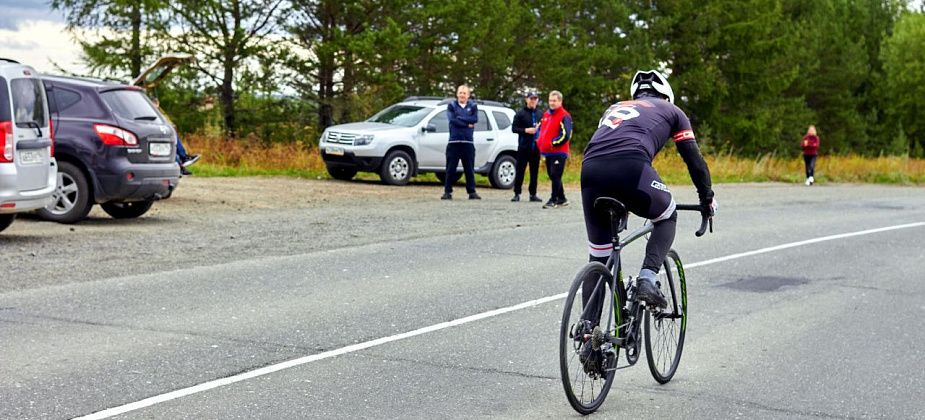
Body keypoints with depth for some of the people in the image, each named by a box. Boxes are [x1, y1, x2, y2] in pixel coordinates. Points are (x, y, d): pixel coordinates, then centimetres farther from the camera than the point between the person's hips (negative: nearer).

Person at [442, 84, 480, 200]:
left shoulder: (473, 106, 11)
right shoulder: (451, 106, 8)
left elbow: (475, 119, -7)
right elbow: (452, 119, -10)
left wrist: (460, 118, -10)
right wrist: (468, 124, -10)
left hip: (468, 142, 1)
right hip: (454, 142, -1)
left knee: (469, 169, 4)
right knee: (450, 169, 0)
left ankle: (472, 192, 8)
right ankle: (447, 192, 4)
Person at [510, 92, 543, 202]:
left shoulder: (540, 114, 10)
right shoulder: (520, 114, 1)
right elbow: (514, 128, -2)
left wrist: (539, 129, -5)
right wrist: (526, 130, -15)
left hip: (536, 147, 3)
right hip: (523, 146, -3)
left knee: (534, 171, 6)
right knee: (520, 170, -2)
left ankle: (533, 194, 13)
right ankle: (517, 193, 2)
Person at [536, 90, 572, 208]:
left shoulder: (564, 116, -10)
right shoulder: (546, 115, 16)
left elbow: (565, 135, -17)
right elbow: (539, 129, 27)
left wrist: (553, 143, -16)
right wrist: (540, 142, 10)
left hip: (558, 153, -8)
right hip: (548, 153, 8)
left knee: (555, 176, -10)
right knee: (553, 176, 12)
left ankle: (553, 200, -6)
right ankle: (562, 199, 22)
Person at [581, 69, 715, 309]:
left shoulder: (615, 108, 40)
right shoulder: (671, 110, 29)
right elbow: (694, 159, 27)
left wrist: (622, 200, 51)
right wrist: (707, 199, 40)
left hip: (590, 169, 4)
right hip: (630, 167, -4)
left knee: (598, 257, 15)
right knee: (667, 218, 25)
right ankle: (647, 279, 4)